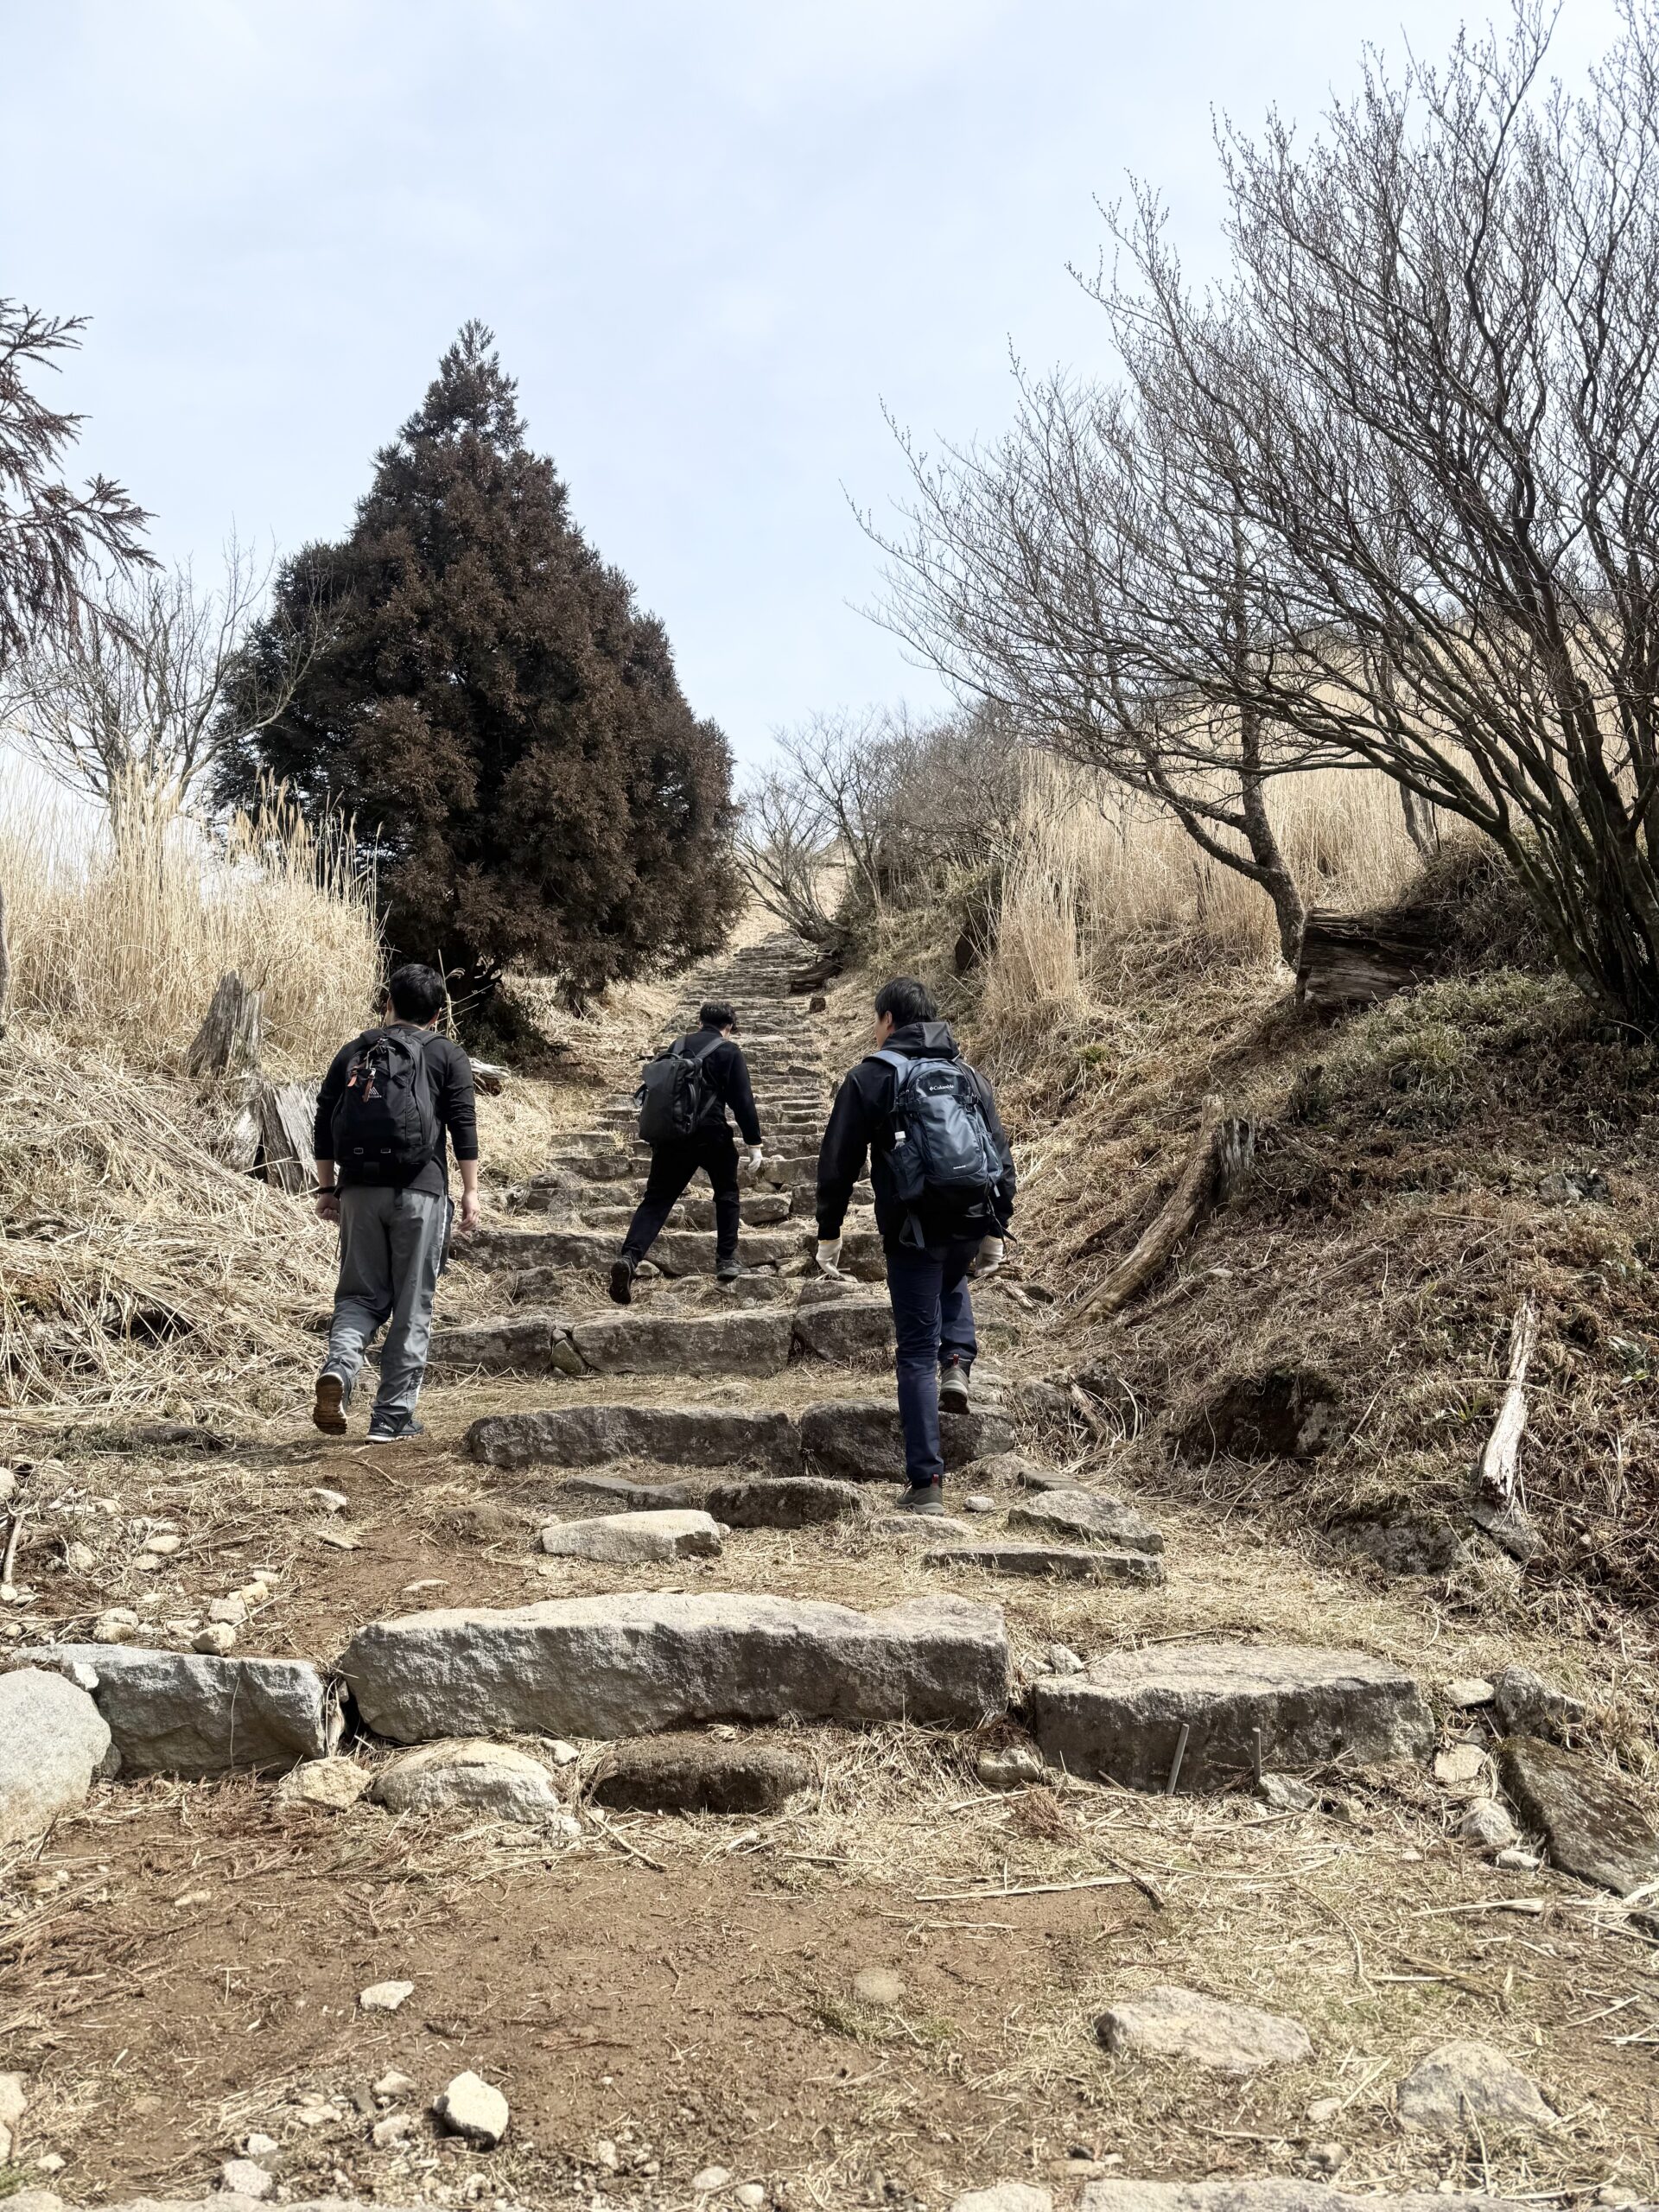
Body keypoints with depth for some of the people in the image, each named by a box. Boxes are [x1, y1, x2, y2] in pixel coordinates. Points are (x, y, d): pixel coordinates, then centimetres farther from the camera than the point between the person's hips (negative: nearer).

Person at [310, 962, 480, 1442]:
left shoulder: (353, 1052, 14)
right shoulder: (447, 1056, 5)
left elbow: (325, 1125, 11)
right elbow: (463, 1126, -4)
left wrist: (326, 1188, 17)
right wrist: (470, 1191, -2)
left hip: (360, 1189, 3)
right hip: (420, 1191, -3)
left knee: (361, 1295, 13)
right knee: (412, 1306, 5)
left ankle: (338, 1367, -16)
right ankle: (392, 1416, 7)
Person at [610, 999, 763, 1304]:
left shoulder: (677, 1046, 16)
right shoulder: (730, 1052, 2)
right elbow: (743, 1101, -5)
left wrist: (656, 1136, 29)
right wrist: (754, 1145, -1)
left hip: (669, 1135, 3)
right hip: (710, 1134, -3)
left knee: (656, 1199, 4)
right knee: (727, 1191, 20)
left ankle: (629, 1257, -17)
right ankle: (726, 1260, 19)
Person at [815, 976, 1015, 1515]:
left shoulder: (872, 1076, 0)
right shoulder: (968, 1073, 14)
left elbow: (837, 1162, -2)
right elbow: (1002, 1155, 14)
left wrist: (828, 1232, 5)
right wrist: (995, 1232, 20)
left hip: (914, 1231, -4)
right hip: (972, 1224, 4)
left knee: (916, 1355, 3)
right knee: (951, 1282, 38)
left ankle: (926, 1485, 1)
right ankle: (957, 1362, 14)